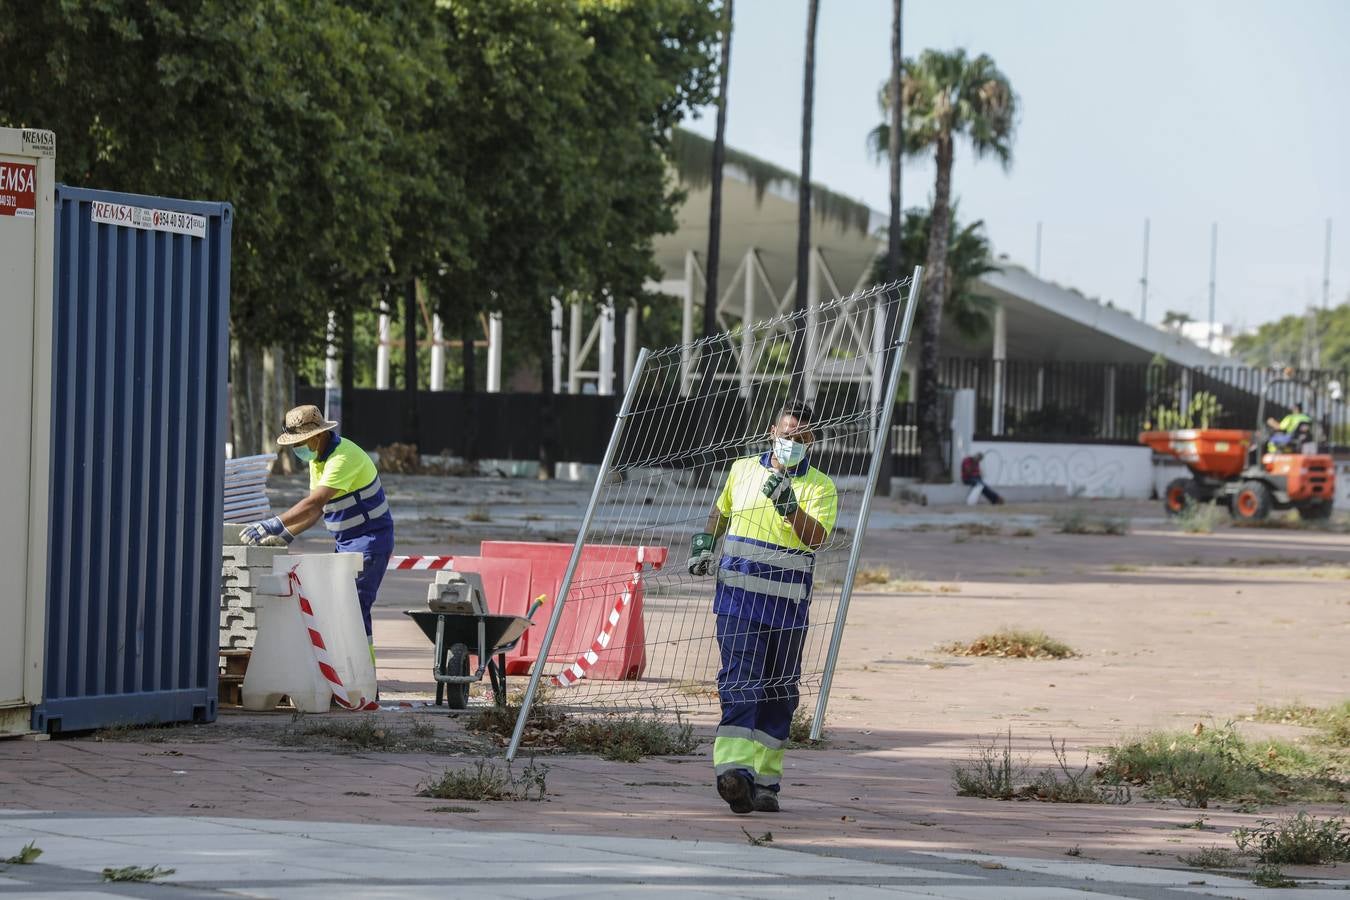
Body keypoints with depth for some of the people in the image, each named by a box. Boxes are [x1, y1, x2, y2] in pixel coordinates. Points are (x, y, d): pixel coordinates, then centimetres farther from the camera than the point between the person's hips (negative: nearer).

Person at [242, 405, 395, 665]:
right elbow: (317, 509, 13)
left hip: (370, 540, -10)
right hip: (346, 542, 10)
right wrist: (285, 535, 1)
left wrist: (273, 525, -38)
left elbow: (315, 503, -33)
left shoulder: (344, 457, -23)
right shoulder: (318, 458, 9)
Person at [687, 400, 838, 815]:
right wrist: (704, 541, 13)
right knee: (739, 682, -14)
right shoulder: (742, 470, 9)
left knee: (779, 692, 6)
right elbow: (721, 511, 28)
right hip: (737, 597, 0)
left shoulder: (820, 486, 1)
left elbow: (817, 537, -16)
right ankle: (734, 769, -27)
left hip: (788, 605, 1)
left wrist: (790, 505, -29)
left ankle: (765, 780, 15)